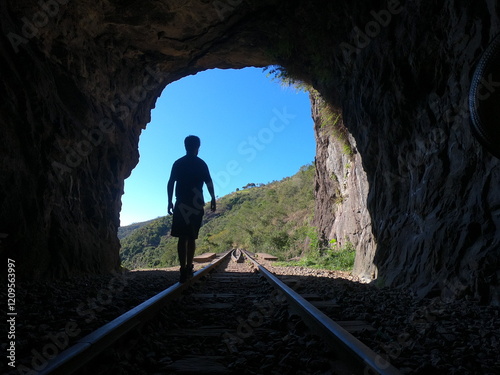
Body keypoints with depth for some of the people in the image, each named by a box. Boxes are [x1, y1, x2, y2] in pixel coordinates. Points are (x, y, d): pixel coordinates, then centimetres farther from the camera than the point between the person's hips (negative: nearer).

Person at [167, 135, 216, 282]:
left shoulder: (177, 163, 8)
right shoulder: (201, 164, 1)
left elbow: (170, 183, 5)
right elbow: (209, 182, -4)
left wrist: (170, 201, 9)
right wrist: (213, 199, 3)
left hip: (181, 204, 1)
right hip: (196, 205, -1)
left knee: (182, 238, 1)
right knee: (191, 238, 10)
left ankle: (183, 270, -8)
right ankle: (188, 268, 15)